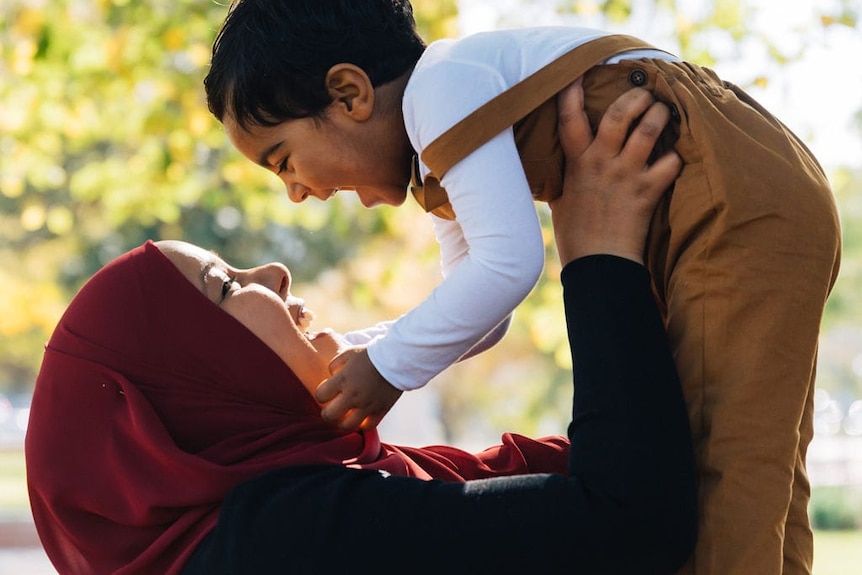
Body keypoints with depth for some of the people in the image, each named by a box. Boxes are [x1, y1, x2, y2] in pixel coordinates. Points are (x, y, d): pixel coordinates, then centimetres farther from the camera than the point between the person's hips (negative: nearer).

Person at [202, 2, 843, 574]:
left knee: (724, 466, -15)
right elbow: (477, 309, 22)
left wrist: (388, 368, -13)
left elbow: (509, 263, -24)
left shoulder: (441, 83, -15)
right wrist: (338, 359, 11)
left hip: (746, 208, -11)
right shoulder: (436, 156, 19)